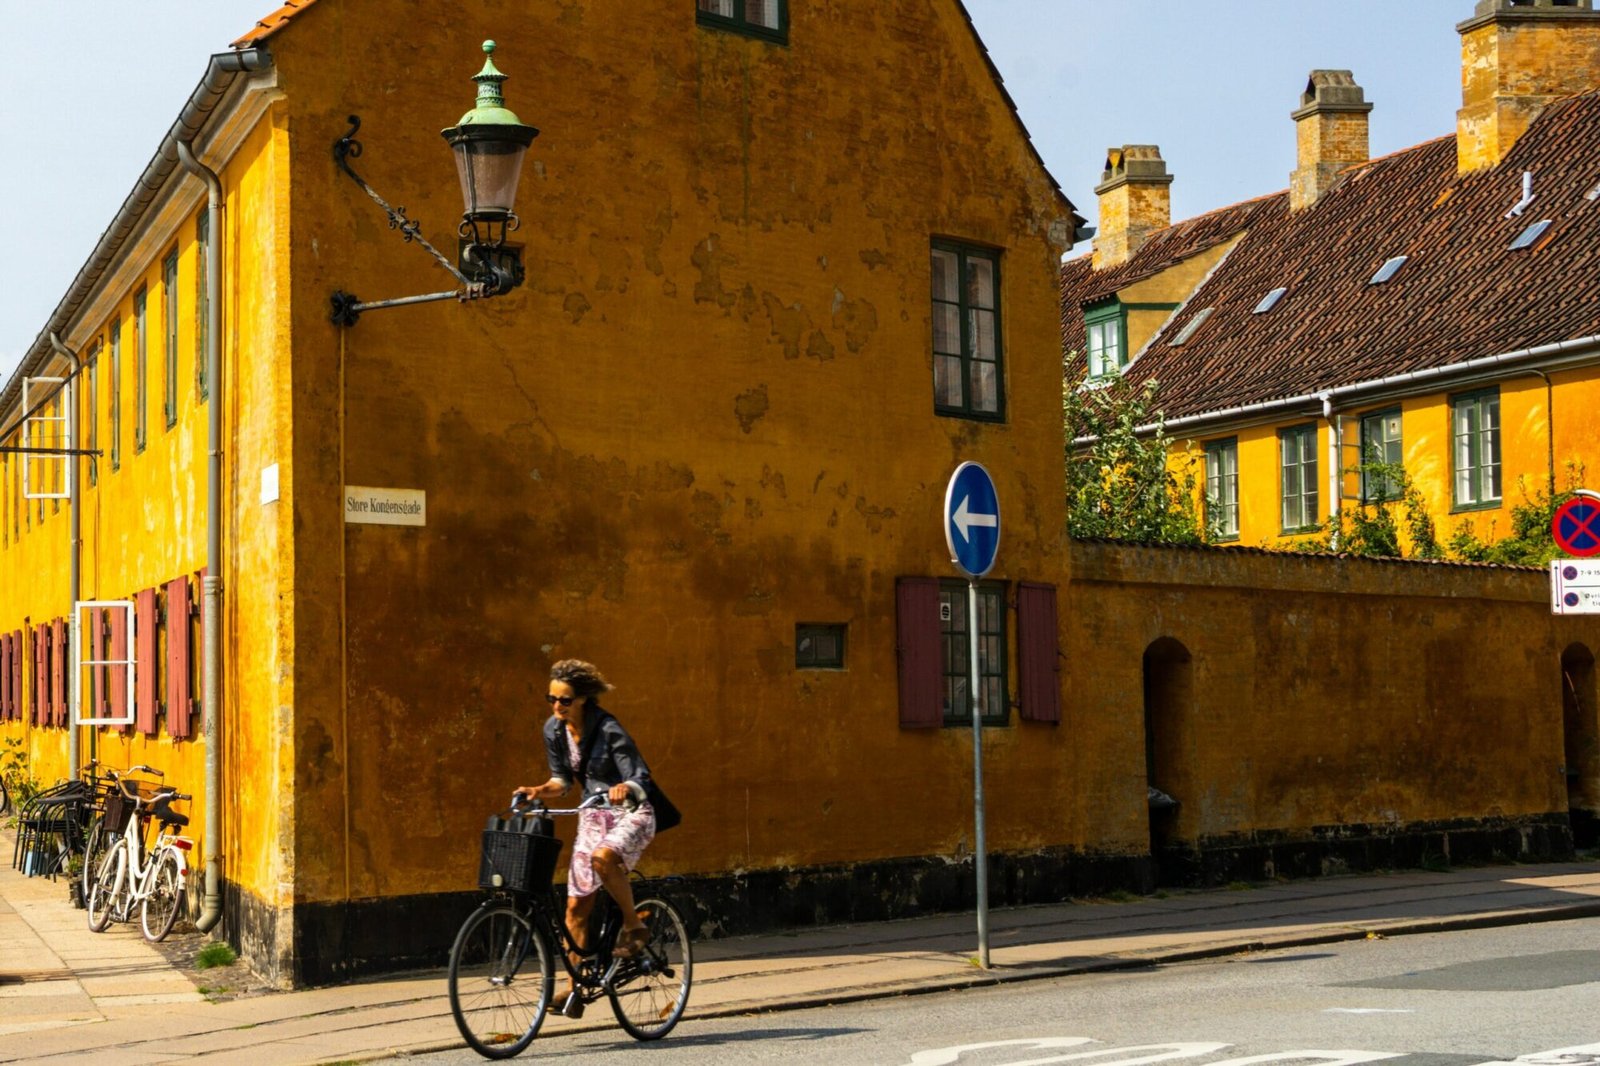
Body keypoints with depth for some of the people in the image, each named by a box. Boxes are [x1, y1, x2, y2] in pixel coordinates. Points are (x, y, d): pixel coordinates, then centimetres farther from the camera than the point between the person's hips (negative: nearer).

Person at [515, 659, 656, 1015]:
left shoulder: (609, 730, -21)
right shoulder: (554, 731, -3)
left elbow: (641, 781, -23)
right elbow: (563, 780, 6)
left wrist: (624, 789, -45)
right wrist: (538, 791, -13)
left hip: (631, 814, -6)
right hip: (593, 815, 6)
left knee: (603, 857, -37)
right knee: (576, 905, -1)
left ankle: (634, 926, -14)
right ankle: (575, 988, 7)